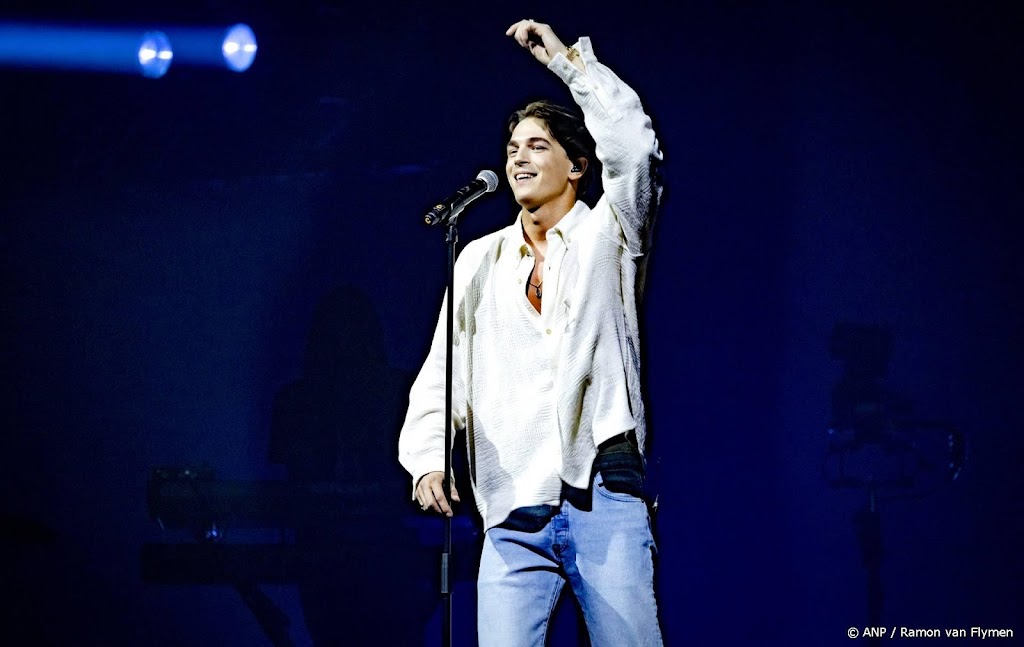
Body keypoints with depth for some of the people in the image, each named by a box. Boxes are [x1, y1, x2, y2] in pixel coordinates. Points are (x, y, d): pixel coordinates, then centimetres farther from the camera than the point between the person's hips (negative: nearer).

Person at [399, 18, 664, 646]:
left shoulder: (608, 235, 9)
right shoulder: (480, 262, 18)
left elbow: (635, 146, -10)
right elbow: (442, 375, 12)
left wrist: (567, 58, -6)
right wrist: (429, 459, -4)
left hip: (605, 499, -3)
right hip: (514, 514, 3)